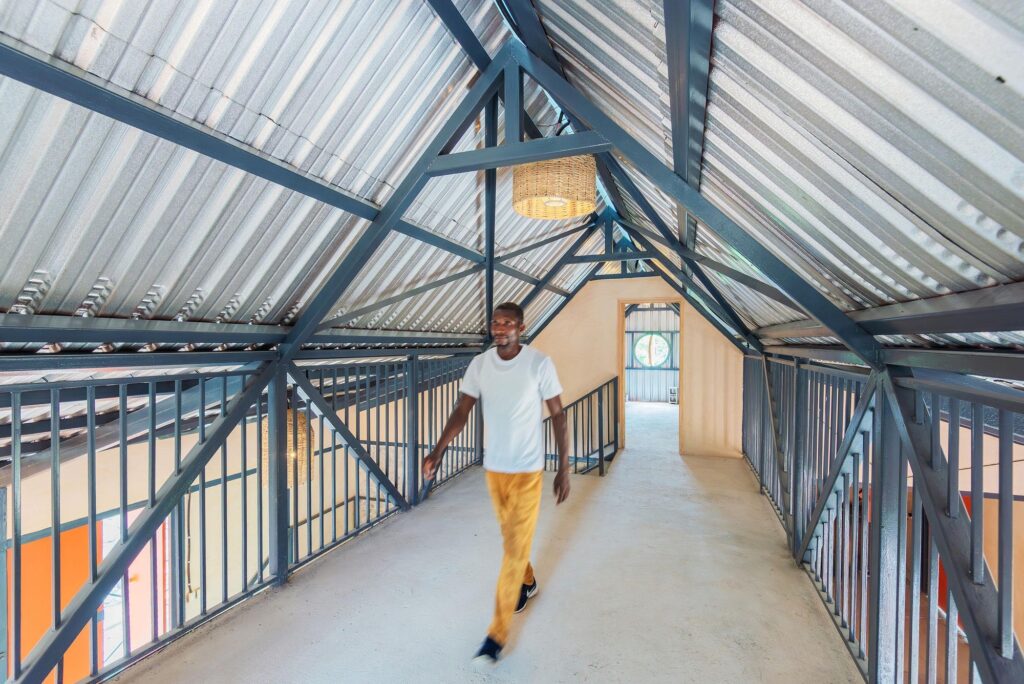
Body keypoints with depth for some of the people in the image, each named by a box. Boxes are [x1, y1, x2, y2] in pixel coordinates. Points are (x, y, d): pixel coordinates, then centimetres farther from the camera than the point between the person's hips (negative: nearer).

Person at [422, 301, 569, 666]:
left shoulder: (539, 363, -14)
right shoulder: (479, 364, -5)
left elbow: (558, 415, -8)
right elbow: (462, 411, -5)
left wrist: (564, 469, -9)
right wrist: (438, 451, -20)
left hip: (527, 470, -4)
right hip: (493, 468, 4)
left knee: (515, 547, 2)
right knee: (512, 537, 23)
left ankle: (498, 633, 18)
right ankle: (527, 583, 51)